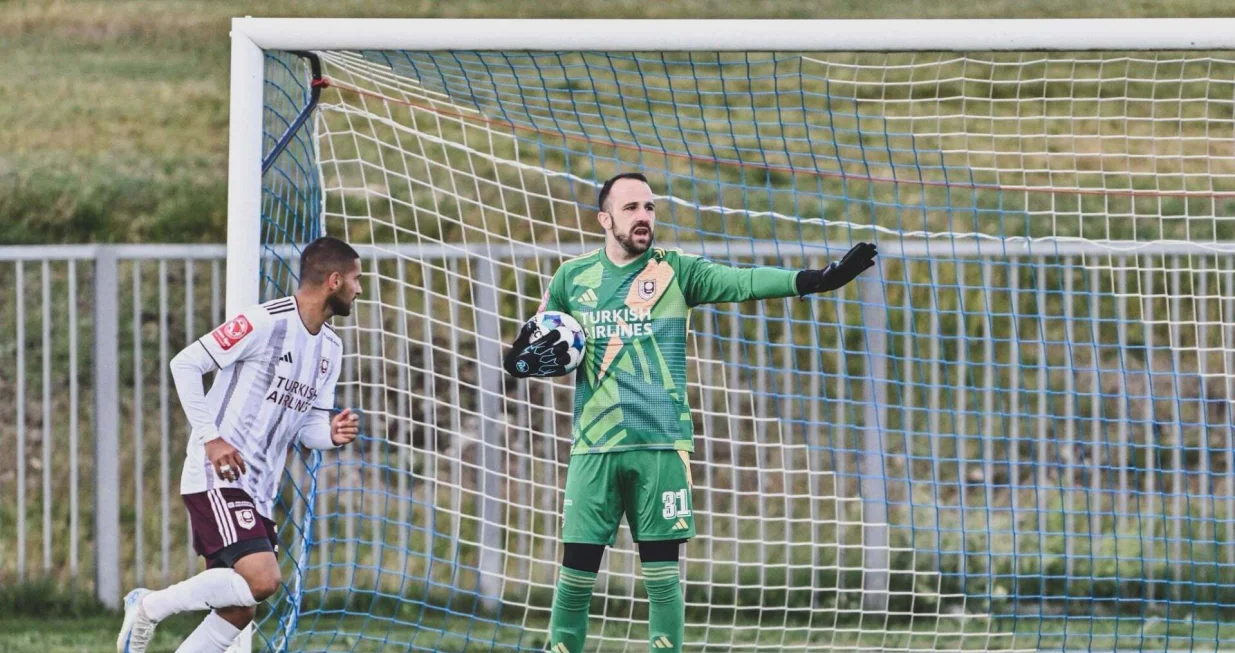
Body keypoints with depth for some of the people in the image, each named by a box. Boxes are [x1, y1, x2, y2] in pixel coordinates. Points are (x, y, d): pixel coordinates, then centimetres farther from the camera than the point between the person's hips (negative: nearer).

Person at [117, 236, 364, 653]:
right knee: (262, 579, -23)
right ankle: (151, 606, -6)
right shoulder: (266, 322, -13)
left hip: (257, 490, 9)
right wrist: (210, 436, -17)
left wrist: (332, 435, -6)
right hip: (217, 476, -9)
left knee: (239, 611, 5)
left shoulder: (330, 348, 14)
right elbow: (186, 363, -12)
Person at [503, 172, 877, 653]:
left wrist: (818, 280, -28)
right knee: (576, 575, -1)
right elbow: (529, 351, 18)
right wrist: (531, 356, -7)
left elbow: (743, 283, -13)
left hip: (661, 445, -1)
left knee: (662, 574, 0)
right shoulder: (571, 278, 7)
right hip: (594, 448, 1)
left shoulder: (676, 271, 2)